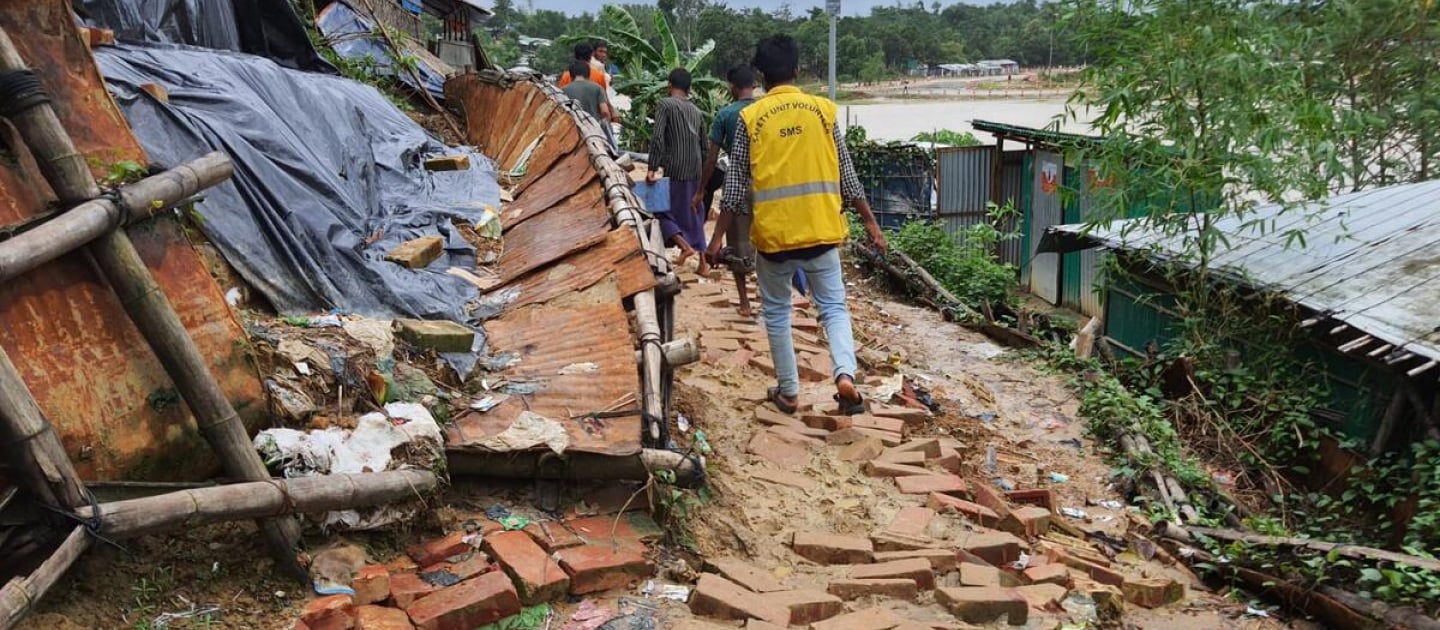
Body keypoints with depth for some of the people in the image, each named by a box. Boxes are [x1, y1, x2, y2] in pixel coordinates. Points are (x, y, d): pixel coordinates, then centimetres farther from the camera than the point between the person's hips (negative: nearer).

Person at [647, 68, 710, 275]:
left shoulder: (665, 104, -3)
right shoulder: (697, 111, 14)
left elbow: (657, 138, -16)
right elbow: (704, 147, 15)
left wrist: (652, 169, -17)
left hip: (674, 171, -6)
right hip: (695, 172, 6)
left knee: (664, 209, 6)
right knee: (693, 214, 15)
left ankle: (685, 245, -13)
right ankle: (703, 262, 16)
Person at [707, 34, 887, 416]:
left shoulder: (751, 117, -3)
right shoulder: (823, 109, 1)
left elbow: (736, 183, -2)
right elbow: (846, 173, 3)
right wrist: (870, 222, 11)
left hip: (773, 233, -1)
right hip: (820, 229, 1)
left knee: (777, 312, 15)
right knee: (833, 306, 12)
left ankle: (788, 392, 22)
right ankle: (845, 375, -11)